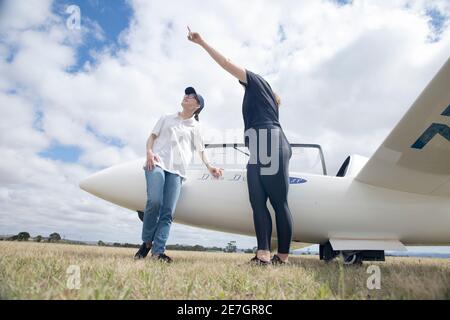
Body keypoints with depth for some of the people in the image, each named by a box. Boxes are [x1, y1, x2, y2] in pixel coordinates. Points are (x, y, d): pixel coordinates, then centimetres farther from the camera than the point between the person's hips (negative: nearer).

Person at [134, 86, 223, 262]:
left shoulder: (195, 127, 21)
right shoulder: (166, 118, 23)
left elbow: (201, 150, 14)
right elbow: (152, 136, 18)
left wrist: (209, 166, -3)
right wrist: (149, 152, -3)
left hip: (177, 170, 1)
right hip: (157, 163, -1)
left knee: (168, 211, -10)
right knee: (154, 201, -21)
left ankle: (158, 251, -9)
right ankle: (147, 242, -4)